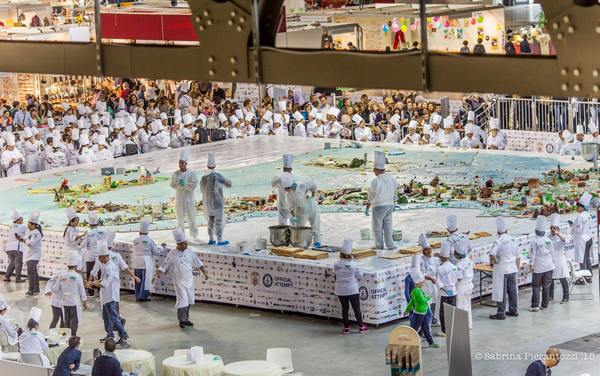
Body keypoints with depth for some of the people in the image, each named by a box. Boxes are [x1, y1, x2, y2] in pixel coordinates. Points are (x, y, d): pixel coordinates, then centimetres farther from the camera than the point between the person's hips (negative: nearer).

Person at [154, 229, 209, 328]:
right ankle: (182, 320, 1)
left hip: (189, 279, 4)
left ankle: (186, 319, 23)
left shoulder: (190, 252, 2)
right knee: (182, 300, -11)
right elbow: (164, 266, -5)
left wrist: (205, 272, 1)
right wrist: (156, 275, -14)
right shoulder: (172, 254, -8)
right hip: (179, 280, -4)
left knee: (189, 300, 8)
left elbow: (199, 263, 8)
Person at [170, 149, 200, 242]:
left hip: (189, 198, -1)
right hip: (179, 198, 1)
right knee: (180, 218, 4)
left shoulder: (191, 174, -3)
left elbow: (194, 185, -11)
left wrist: (184, 184, -19)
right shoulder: (175, 174, 2)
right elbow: (172, 185, -2)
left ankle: (194, 235, 9)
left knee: (191, 217, 3)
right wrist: (181, 184, -17)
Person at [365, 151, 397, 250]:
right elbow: (395, 194, 10)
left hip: (379, 206, -5)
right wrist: (392, 205, 22)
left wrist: (367, 209, -5)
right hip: (389, 205, 5)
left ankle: (379, 245, 15)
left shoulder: (375, 181, -18)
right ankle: (390, 245, 4)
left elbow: (371, 197, -13)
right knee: (387, 225, 13)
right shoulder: (392, 179, 1)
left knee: (377, 226, 10)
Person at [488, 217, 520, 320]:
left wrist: (493, 262, -12)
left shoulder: (498, 241, -14)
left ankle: (501, 313, 1)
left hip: (501, 269, -7)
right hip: (512, 268, 7)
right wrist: (518, 268, 22)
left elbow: (492, 254, -30)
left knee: (501, 291, -2)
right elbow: (518, 257, 12)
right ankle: (514, 310, 25)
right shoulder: (512, 240, 6)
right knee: (512, 290, 16)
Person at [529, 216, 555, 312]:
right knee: (546, 286, 11)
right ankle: (545, 305, 15)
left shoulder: (535, 241, -12)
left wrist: (531, 265, -6)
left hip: (538, 268, -4)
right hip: (548, 267, 4)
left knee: (536, 286, 0)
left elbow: (533, 254, -12)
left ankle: (535, 305, -6)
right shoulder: (549, 241, 1)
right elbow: (552, 253, 9)